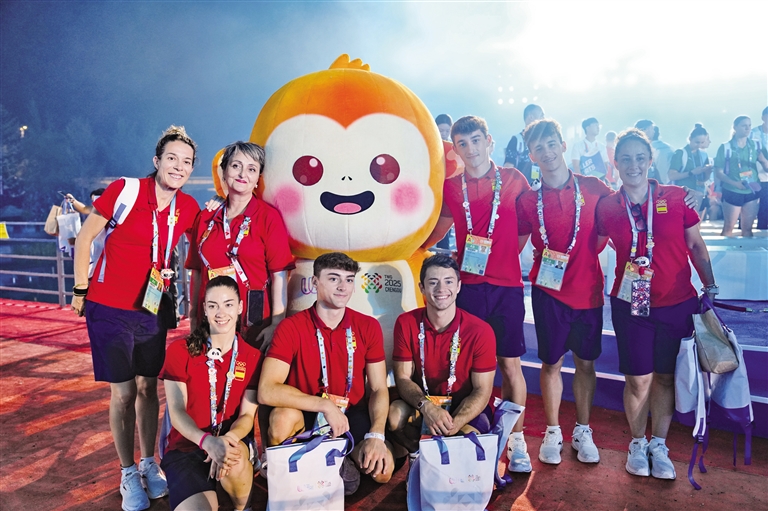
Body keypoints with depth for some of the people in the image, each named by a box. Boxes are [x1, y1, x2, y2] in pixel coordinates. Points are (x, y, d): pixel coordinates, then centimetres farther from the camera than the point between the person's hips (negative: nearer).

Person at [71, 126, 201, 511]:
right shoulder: (124, 190, -12)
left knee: (148, 387, 12)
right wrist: (81, 288, -2)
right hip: (111, 308, -3)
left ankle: (149, 464, 29)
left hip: (153, 309, 3)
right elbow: (85, 236, -4)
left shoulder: (188, 208, -2)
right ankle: (128, 475, 19)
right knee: (123, 392, 2)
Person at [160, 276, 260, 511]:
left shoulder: (252, 357, 0)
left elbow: (247, 415, -4)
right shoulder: (179, 351, -5)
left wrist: (228, 438, -29)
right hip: (186, 446, -2)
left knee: (234, 459, -34)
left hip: (233, 442, 2)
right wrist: (208, 441, -32)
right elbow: (176, 412, -11)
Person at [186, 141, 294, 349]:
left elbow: (279, 275, -9)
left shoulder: (268, 217, -5)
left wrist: (276, 325, -14)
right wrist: (193, 318, 10)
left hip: (255, 324, -3)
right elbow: (197, 272, 12)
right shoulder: (205, 218, 8)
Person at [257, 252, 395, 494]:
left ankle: (342, 459, 10)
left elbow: (379, 389, -5)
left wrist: (376, 435, -22)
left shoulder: (369, 327, -6)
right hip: (307, 415, -1)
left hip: (353, 415, 2)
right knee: (283, 419, -35)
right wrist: (325, 405, -30)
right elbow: (266, 391, -26)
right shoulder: (290, 327, -16)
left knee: (383, 469, -22)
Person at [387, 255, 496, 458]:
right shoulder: (406, 323, -10)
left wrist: (453, 425, -31)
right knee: (394, 415, -30)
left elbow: (482, 391, -13)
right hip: (421, 406, 1)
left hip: (464, 410, -1)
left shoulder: (480, 331, -16)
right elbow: (402, 378, -9)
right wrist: (426, 406, -31)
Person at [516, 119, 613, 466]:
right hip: (548, 290, -1)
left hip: (588, 288, 1)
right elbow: (516, 245, 4)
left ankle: (582, 431, 27)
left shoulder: (594, 189, -1)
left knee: (585, 362, 11)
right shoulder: (527, 200, -1)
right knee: (551, 362, 8)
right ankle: (552, 432, 23)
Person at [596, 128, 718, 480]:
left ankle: (659, 445, 28)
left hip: (677, 304, 1)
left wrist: (710, 285, 1)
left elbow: (696, 246, 5)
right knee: (638, 380, 3)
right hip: (631, 306, -1)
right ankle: (637, 443, 26)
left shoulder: (677, 198, -3)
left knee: (665, 376, 10)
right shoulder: (607, 207, -2)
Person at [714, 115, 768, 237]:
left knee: (747, 228, 7)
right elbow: (718, 172, -7)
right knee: (728, 228, -2)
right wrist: (735, 183, -22)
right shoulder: (725, 147, -5)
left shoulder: (755, 146, 6)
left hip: (751, 192, 4)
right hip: (732, 193, -4)